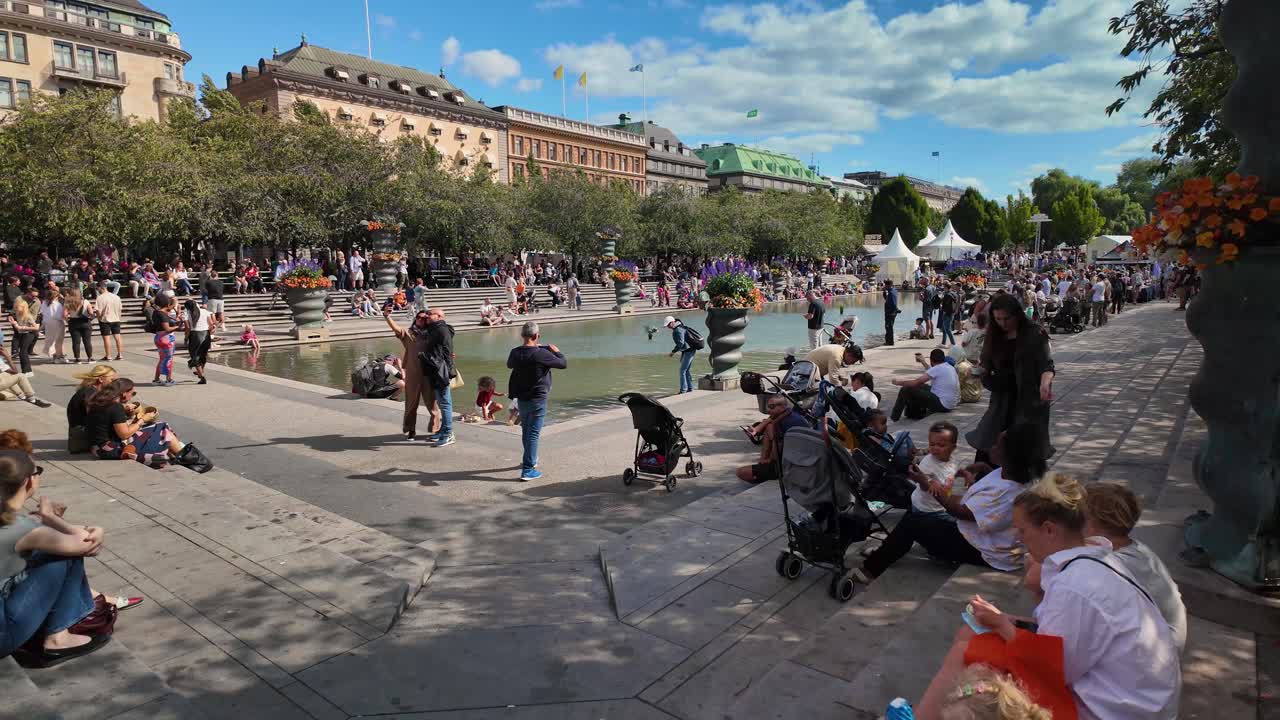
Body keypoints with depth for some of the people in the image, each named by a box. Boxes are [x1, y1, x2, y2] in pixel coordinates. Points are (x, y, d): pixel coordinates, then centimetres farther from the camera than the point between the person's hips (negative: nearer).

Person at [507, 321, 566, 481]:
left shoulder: (515, 353, -5)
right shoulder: (541, 354, -21)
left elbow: (509, 364, 19)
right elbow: (563, 364, -12)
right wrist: (556, 351, 7)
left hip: (521, 398, 6)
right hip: (537, 399, -6)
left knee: (526, 431, 22)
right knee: (533, 433, -1)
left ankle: (529, 460, 42)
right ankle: (528, 470, -1)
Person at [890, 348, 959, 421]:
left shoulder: (937, 368, -16)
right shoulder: (951, 368, 11)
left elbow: (917, 382, -17)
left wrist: (898, 382, -6)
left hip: (941, 404, -10)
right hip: (950, 405, 10)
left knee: (906, 390, -8)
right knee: (920, 387, 25)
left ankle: (894, 418, 1)